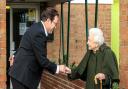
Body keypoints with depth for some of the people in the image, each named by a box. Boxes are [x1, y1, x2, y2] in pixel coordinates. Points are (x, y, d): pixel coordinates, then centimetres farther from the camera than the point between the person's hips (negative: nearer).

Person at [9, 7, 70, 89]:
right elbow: (41, 60, -21)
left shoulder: (37, 27, 9)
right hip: (22, 75, -10)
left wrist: (16, 56, 29)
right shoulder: (39, 33, -22)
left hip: (22, 72, 10)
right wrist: (57, 68, -11)